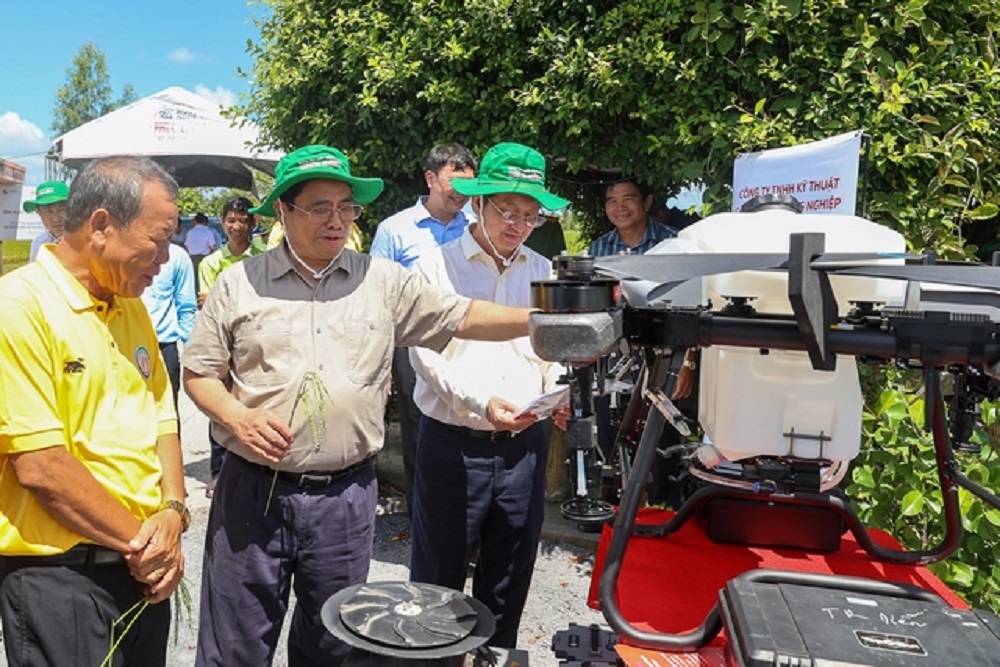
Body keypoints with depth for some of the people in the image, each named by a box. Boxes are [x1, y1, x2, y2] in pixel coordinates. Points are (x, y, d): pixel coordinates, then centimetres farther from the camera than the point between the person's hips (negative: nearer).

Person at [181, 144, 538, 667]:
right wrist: (237, 417, -14)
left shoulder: (385, 282, 3)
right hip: (254, 491, -1)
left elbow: (462, 317, 4)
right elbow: (198, 372, 4)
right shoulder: (239, 284, 1)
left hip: (346, 496, 1)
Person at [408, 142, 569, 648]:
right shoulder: (437, 267, -2)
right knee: (438, 581, 7)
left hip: (525, 446, 4)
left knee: (508, 584, 16)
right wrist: (482, 402, -24)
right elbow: (429, 356, -10)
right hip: (453, 445, -4)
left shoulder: (542, 272, 12)